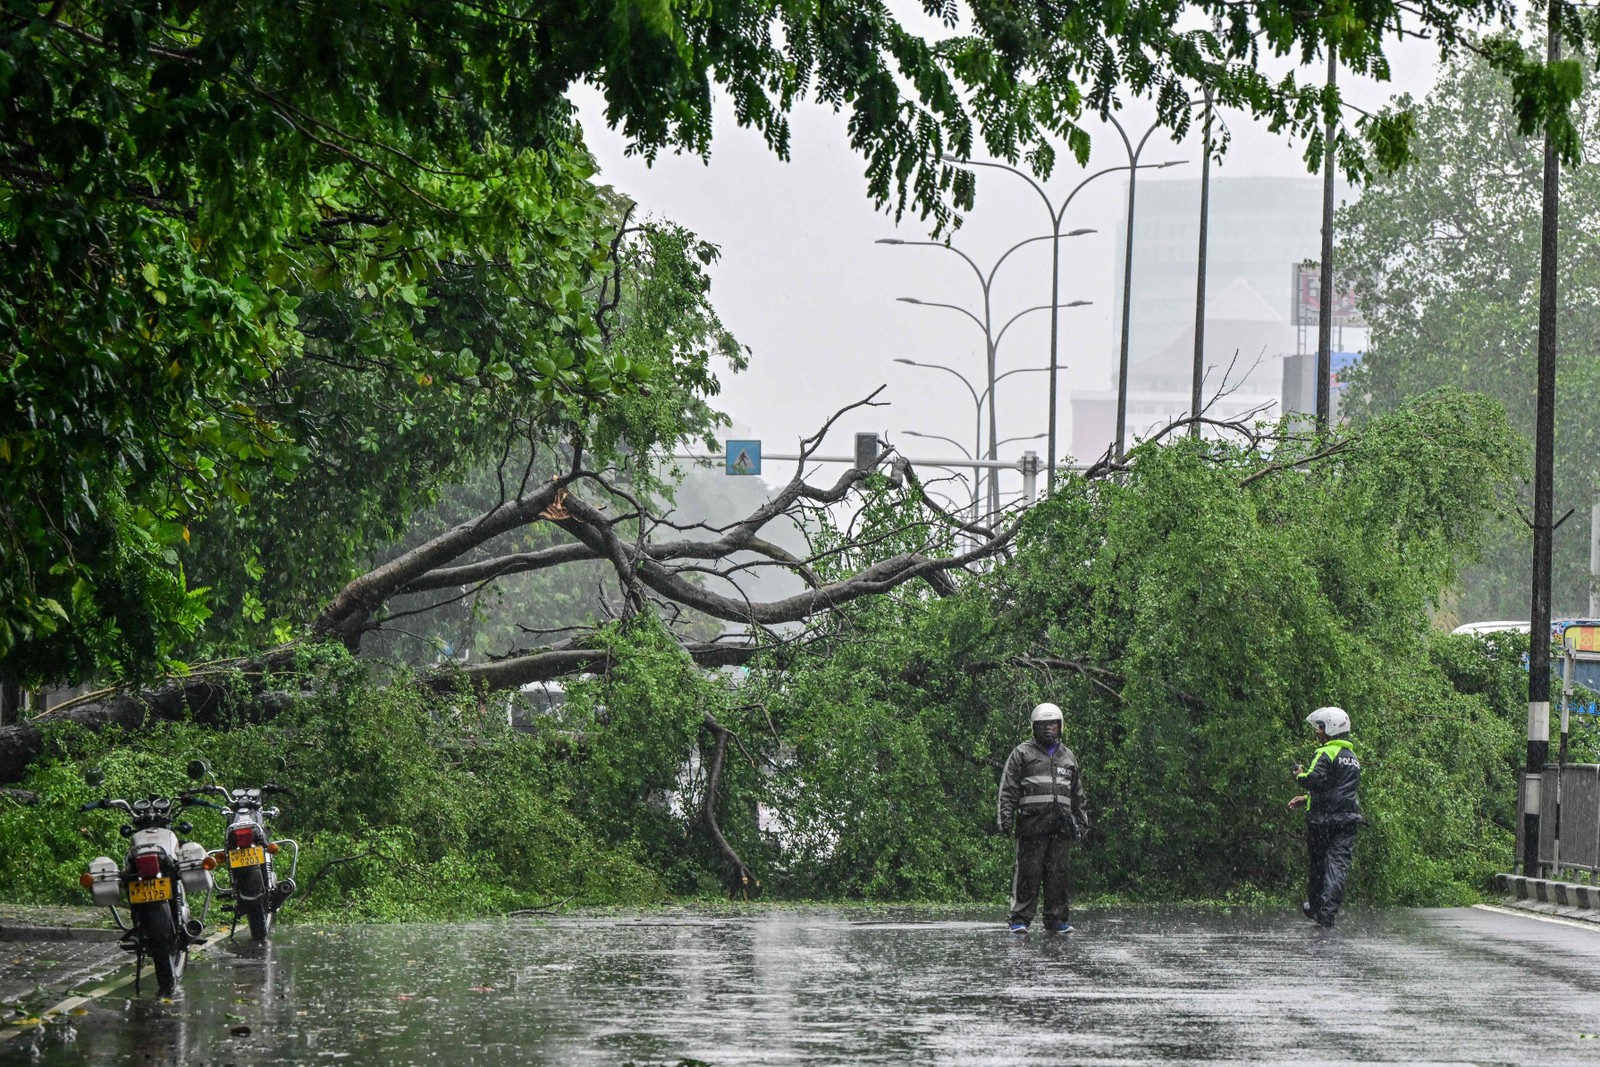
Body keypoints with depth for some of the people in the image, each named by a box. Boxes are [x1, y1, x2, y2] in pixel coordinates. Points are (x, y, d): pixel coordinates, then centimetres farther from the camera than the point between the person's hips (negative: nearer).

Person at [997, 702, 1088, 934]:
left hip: (1060, 825, 4)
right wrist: (1006, 818, -7)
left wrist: (1081, 821, 22)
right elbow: (1008, 789, 2)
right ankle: (1020, 919, -5)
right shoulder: (1022, 753, 7)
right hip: (1032, 822, -4)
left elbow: (1077, 793, 26)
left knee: (1058, 873, 3)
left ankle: (1055, 919, 8)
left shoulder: (1068, 757, 21)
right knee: (1028, 872, -7)